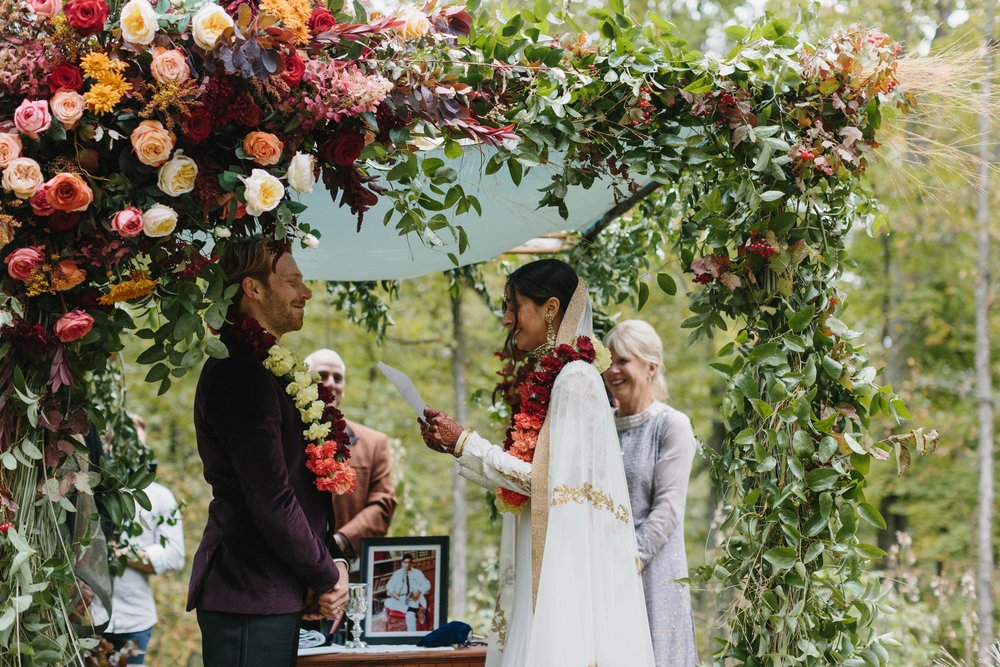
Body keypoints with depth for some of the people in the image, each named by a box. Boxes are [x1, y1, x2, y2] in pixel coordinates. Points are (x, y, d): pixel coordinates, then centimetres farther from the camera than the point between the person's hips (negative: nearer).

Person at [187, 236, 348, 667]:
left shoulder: (258, 368, 16)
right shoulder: (241, 374, -16)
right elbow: (270, 502, -20)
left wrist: (323, 573, 7)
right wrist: (327, 578, -9)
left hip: (273, 593, 10)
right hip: (252, 596, -10)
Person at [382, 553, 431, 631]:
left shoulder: (417, 573, 11)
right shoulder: (397, 573, 16)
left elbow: (426, 584, 5)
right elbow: (389, 585, 14)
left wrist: (419, 592, -15)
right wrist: (393, 592, -9)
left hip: (412, 599, -3)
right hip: (399, 599, 3)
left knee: (410, 615, -31)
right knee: (388, 602, -30)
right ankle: (409, 609, -30)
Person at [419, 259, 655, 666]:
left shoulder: (575, 378, -11)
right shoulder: (543, 379, 15)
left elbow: (547, 480, -17)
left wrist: (465, 443, -10)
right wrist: (456, 448, 9)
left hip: (566, 567, -8)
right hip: (542, 564, 8)